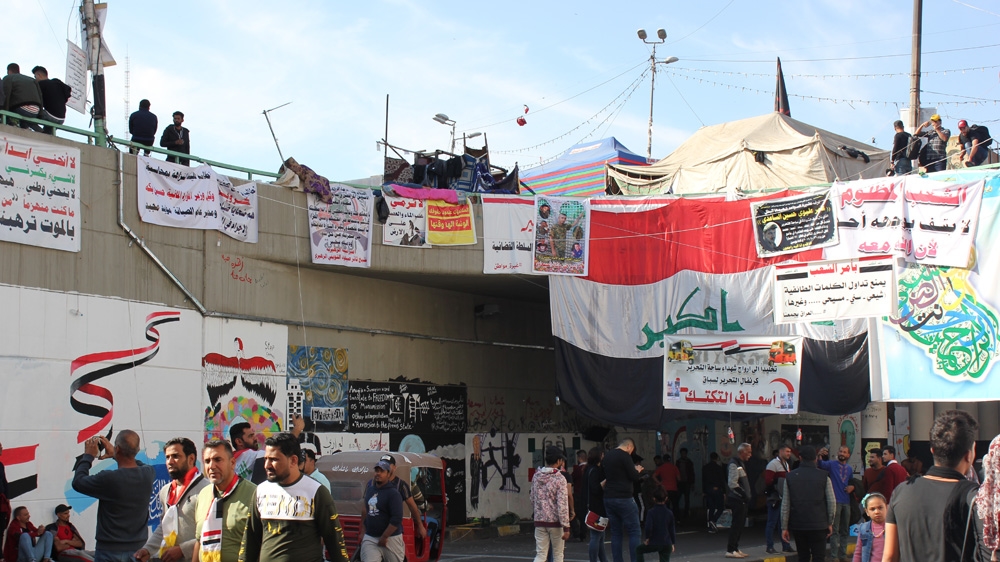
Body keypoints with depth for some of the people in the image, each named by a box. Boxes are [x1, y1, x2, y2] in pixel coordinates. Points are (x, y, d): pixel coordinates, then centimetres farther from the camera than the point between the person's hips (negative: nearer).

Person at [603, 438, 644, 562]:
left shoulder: (606, 456, 13)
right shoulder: (624, 456, -11)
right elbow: (635, 477, -12)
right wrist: (637, 470, 10)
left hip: (608, 499, 7)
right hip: (623, 498, -7)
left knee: (615, 532, 10)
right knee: (635, 532, -2)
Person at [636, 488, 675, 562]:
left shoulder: (651, 512, -9)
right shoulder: (669, 513, 4)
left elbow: (648, 527, -21)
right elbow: (672, 529, 10)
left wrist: (647, 538, -3)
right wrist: (673, 543, 19)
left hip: (654, 543, -3)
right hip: (667, 544, 3)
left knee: (638, 550, 21)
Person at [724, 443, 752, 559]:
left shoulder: (741, 463, 18)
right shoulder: (734, 464, -15)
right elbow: (732, 483, -23)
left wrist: (746, 495, 16)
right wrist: (744, 495, -21)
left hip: (740, 500, 10)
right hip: (737, 499, -10)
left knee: (740, 524, 13)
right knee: (737, 524, -8)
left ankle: (735, 548, 20)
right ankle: (730, 550, -5)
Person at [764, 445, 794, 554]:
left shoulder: (786, 464, 18)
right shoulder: (773, 464, -11)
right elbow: (768, 481, -17)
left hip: (783, 498, 9)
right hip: (775, 498, -9)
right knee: (772, 523, -4)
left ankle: (785, 545, 20)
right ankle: (770, 547, 0)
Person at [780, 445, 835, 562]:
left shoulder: (790, 476, 2)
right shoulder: (823, 476, -2)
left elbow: (785, 505, 2)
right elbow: (832, 502, -3)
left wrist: (784, 527, 7)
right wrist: (830, 523, 8)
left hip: (797, 526, 2)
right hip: (818, 525, -2)